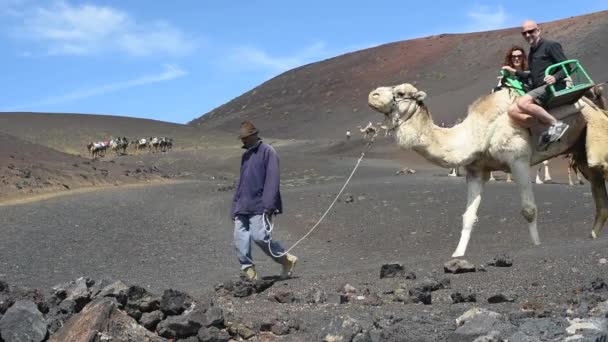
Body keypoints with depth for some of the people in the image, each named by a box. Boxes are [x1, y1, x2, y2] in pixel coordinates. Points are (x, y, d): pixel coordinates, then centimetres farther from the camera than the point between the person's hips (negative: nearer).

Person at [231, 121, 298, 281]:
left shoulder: (267, 151, -6)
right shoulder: (246, 155, 20)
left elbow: (272, 179, -14)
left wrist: (269, 204, -21)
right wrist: (235, 206, 19)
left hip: (259, 206, -8)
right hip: (243, 207, 8)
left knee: (259, 236, -14)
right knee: (240, 239, -2)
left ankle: (287, 260, 6)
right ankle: (250, 275, 1)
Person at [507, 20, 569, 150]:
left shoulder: (551, 45, -1)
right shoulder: (531, 53, 23)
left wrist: (555, 77, -28)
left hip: (550, 87, -9)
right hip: (538, 90, 9)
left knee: (522, 103, -32)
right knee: (512, 111, -10)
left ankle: (556, 124, -26)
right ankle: (547, 129, -13)